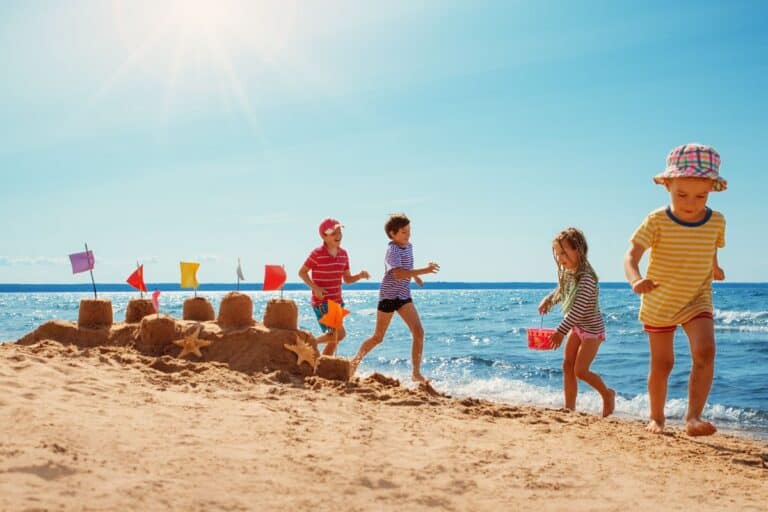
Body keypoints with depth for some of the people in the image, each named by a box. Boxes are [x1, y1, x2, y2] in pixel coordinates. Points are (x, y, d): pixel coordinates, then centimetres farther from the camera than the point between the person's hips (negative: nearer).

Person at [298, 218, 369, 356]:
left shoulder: (343, 254, 7)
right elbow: (302, 272, -5)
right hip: (322, 302, -7)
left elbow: (347, 279, 13)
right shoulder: (317, 254, -12)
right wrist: (315, 288, -18)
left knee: (334, 338, 10)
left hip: (337, 302, 7)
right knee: (340, 334, -15)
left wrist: (360, 275, -7)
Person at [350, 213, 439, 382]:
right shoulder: (392, 250, -18)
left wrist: (415, 276, 26)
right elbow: (398, 274, -34)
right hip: (388, 296, -6)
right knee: (378, 337, 6)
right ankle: (355, 361, 28)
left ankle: (416, 373, -3)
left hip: (404, 296, 6)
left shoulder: (409, 246, 8)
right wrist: (424, 270, -37)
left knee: (419, 332, -9)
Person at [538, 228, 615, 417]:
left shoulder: (586, 277, -28)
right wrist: (548, 300, -1)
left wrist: (561, 331, -39)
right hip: (577, 327, 8)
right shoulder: (566, 273, -1)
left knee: (580, 370, -7)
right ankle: (569, 408, 10)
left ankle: (608, 394, 18)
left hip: (592, 329, -8)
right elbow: (561, 291, 19)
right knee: (567, 366, 4)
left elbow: (579, 309, -35)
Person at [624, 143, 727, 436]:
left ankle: (694, 417, -22)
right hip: (658, 304, -1)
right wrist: (635, 280, -48)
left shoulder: (716, 222, -8)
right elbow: (632, 255, -29)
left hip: (697, 300, 2)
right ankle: (657, 417, 28)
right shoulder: (657, 221, -18)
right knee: (662, 364, 9)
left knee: (705, 351, -22)